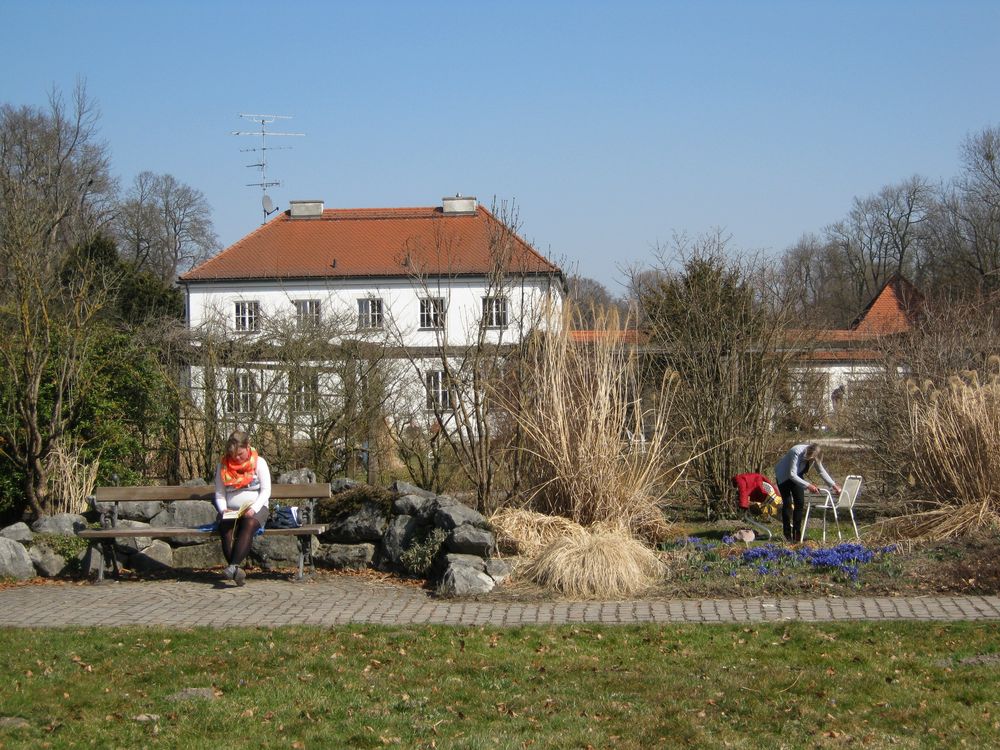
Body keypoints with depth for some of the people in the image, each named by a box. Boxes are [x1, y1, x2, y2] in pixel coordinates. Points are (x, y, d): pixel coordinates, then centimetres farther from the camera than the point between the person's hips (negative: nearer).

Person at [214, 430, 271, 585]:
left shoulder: (259, 462, 5)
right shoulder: (223, 466, 10)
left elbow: (266, 491, -2)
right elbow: (219, 494, 9)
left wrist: (254, 509, -18)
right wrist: (223, 510, -11)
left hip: (256, 509, -2)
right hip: (231, 510, 2)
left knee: (249, 524, -37)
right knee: (226, 527, -33)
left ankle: (233, 566, -50)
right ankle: (237, 572, -41)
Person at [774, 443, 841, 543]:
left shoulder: (814, 455, -18)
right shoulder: (797, 452, -38)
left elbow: (822, 471, -3)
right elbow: (792, 475, -38)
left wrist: (833, 485, -10)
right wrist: (808, 485, -44)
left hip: (796, 476, 6)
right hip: (783, 475, -6)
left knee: (800, 503, -2)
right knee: (787, 503, -11)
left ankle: (797, 533, 3)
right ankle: (788, 535, -7)